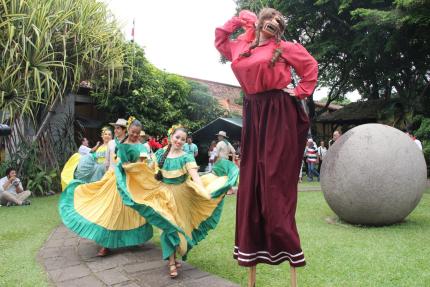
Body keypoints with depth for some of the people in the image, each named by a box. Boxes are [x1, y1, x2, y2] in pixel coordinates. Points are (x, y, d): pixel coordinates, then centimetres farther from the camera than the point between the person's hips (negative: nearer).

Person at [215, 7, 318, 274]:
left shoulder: (284, 48, 4)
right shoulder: (241, 47, 16)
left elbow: (311, 66, 7)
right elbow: (219, 40, 33)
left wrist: (300, 92, -2)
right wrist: (237, 21, 22)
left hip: (279, 113, -5)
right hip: (253, 114, 5)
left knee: (276, 177, -7)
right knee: (251, 177, 5)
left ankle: (284, 244, 4)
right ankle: (254, 245, 16)